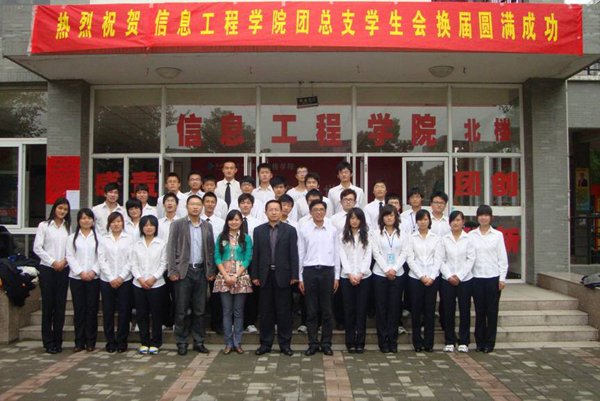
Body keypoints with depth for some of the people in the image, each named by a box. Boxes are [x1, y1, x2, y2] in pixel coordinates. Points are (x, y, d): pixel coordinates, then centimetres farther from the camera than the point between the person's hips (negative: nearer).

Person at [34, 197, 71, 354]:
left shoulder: (68, 227, 9)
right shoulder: (44, 225, 1)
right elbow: (37, 248, -4)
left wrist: (65, 260, -10)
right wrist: (52, 262, -8)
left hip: (63, 270, 3)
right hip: (47, 269, -3)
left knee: (60, 306, 4)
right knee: (47, 305, 0)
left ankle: (58, 341, 11)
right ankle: (48, 342, 7)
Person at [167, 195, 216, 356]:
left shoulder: (207, 226, 10)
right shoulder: (177, 224, 1)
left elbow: (211, 250, 11)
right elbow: (171, 249, -3)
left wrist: (211, 271, 4)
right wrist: (172, 271, -9)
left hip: (201, 271, 3)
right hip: (184, 271, -3)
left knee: (199, 310, 7)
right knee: (181, 310, 2)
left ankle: (199, 341, 16)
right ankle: (182, 342, 12)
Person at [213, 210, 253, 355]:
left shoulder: (246, 238, 6)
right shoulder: (221, 237, 8)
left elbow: (247, 259, -1)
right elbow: (217, 257, 3)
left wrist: (236, 276, -10)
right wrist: (226, 276, -8)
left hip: (241, 277, 0)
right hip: (224, 277, 1)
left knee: (238, 311, 3)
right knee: (227, 311, 3)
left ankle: (237, 342, 11)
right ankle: (228, 343, 10)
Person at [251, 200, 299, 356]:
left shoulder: (290, 230, 3)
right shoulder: (258, 230, 7)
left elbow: (293, 254, -1)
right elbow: (255, 254, 5)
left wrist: (294, 275, -6)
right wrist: (254, 275, 0)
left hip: (283, 275, -1)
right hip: (265, 275, 2)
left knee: (284, 311, 4)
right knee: (266, 311, 7)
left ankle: (285, 343, 14)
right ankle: (265, 343, 17)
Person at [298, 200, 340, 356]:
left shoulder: (332, 230, 5)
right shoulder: (304, 230, 2)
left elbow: (336, 253, 7)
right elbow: (300, 254, 4)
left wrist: (336, 276, 5)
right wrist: (300, 278, 2)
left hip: (327, 271, 1)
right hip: (309, 271, 0)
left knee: (327, 310, 6)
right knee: (311, 310, 5)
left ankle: (326, 343, 17)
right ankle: (313, 343, 15)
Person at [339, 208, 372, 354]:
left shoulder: (367, 236, 7)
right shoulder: (342, 236, 6)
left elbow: (368, 256, 0)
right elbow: (342, 256, 0)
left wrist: (360, 274, -10)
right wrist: (350, 274, -10)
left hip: (364, 277, 0)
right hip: (346, 277, 0)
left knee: (361, 309, 1)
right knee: (349, 309, 2)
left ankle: (360, 342, 7)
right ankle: (350, 342, 9)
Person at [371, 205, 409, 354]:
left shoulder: (402, 235, 9)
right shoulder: (376, 233, 4)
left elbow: (404, 254, 1)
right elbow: (376, 253, -3)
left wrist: (394, 269, -11)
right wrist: (386, 270, -12)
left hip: (398, 275, 1)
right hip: (380, 274, -1)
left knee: (395, 307, 2)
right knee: (381, 307, 1)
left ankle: (393, 340, 11)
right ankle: (383, 341, 9)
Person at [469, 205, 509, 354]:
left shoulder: (498, 235, 3)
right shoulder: (471, 235, 5)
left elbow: (502, 257, 2)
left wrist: (502, 278, -3)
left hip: (493, 277, -1)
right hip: (477, 277, 1)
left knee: (492, 311, 3)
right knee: (479, 311, 5)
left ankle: (489, 343, 13)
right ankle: (480, 342, 15)